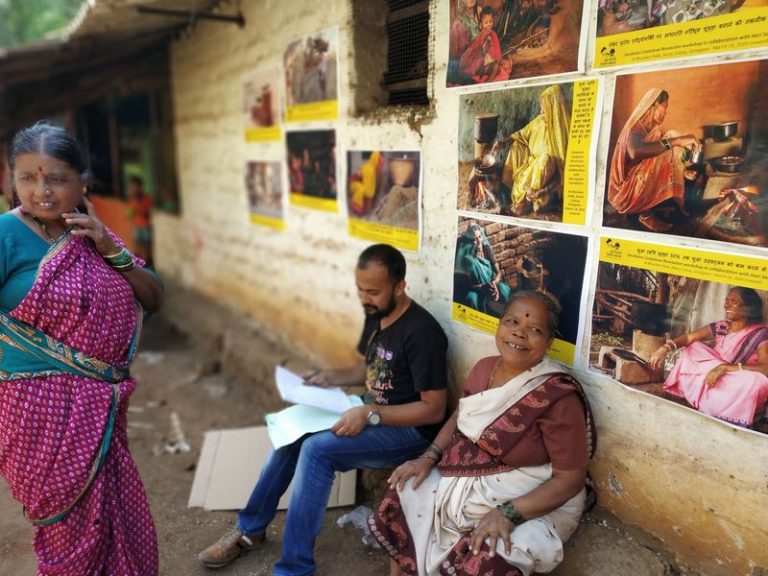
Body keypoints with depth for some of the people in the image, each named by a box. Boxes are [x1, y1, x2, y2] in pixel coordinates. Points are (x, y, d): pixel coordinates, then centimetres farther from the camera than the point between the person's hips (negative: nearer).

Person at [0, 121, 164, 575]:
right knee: (76, 532, 11)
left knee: (116, 518, 21)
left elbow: (154, 300, 2)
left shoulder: (91, 234, 4)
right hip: (43, 406, -6)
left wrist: (109, 248, -10)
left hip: (98, 407, 6)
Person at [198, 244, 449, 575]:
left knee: (316, 450, -26)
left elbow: (435, 409, -23)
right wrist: (329, 378, 1)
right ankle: (250, 529, 15)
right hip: (371, 416, 9)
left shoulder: (422, 333, -23)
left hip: (408, 429, -8)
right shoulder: (375, 315, 3)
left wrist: (369, 414, -29)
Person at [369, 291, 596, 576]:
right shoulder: (484, 368, 0)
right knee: (402, 494, -2)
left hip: (532, 505, -6)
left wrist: (508, 514, -28)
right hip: (464, 483, 7)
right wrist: (428, 457, -1)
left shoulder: (559, 397, -22)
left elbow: (570, 479, -20)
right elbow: (459, 418, 14)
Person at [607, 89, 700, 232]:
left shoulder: (654, 131, 12)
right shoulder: (636, 128, -14)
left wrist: (682, 172, 7)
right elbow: (635, 151, -38)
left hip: (644, 187, 9)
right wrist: (676, 141, -36)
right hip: (628, 191, -9)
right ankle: (647, 214, -17)